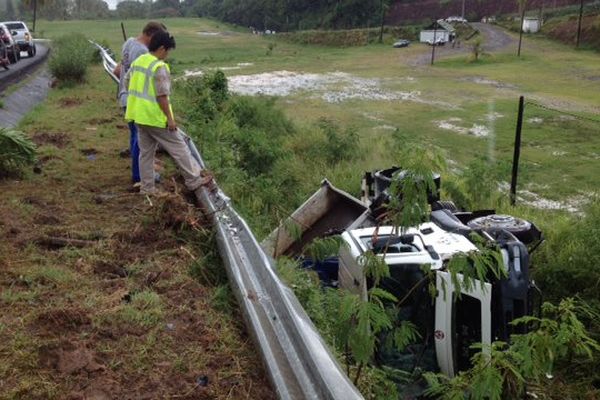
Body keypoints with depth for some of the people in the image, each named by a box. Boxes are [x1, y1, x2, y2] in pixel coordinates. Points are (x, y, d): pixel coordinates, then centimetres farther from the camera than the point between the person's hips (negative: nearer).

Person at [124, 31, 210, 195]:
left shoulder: (137, 61, 8)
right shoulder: (159, 67, -19)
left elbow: (127, 83, 18)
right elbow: (162, 96, -21)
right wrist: (170, 118, -16)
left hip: (139, 116, 9)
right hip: (156, 118, -8)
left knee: (146, 151, 15)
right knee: (179, 148, 4)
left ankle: (147, 187, 20)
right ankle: (194, 180, 12)